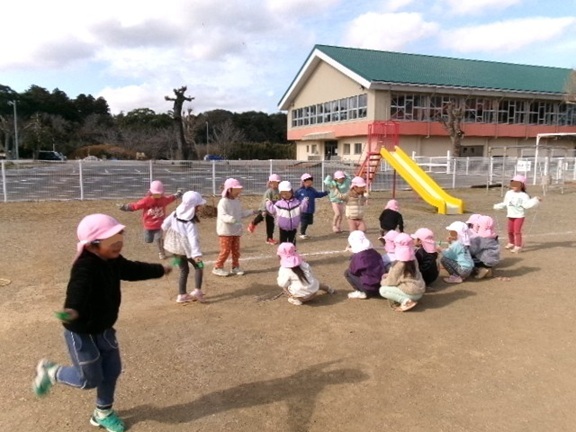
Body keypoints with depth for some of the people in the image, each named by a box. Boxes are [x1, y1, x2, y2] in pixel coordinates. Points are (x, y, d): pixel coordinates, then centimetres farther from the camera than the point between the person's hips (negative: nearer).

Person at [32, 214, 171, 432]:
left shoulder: (113, 261, -4)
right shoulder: (85, 267, -31)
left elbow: (133, 270, 15)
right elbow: (78, 290, -50)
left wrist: (160, 270, 28)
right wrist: (73, 311, -72)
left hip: (104, 329, 8)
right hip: (81, 332, -8)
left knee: (112, 370, 15)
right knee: (90, 379, 4)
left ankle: (103, 413, 38)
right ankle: (50, 372, 30)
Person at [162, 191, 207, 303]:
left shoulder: (175, 213, -5)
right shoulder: (190, 223, -25)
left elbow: (165, 224, 5)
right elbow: (193, 239, -37)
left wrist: (167, 232, 28)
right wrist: (196, 253, -47)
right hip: (186, 249, -7)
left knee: (184, 270, 16)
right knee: (199, 266, 7)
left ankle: (182, 295, 17)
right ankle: (197, 290, -7)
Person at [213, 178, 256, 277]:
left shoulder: (237, 201, 9)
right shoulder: (223, 202, -16)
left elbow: (242, 213, 18)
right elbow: (222, 216, -27)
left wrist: (252, 212, 12)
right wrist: (232, 219, -43)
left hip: (236, 231, 7)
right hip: (225, 231, -7)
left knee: (236, 250, 11)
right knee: (225, 250, -5)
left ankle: (235, 267, 23)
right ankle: (217, 268, 7)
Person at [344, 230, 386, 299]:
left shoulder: (357, 256, -12)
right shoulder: (375, 252, 8)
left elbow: (352, 270, -2)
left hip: (369, 288, -8)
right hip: (380, 286, 8)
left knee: (347, 273, 5)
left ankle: (362, 293, 1)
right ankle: (374, 291, 16)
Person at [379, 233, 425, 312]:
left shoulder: (400, 263, -19)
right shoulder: (412, 259, 3)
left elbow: (391, 281, -10)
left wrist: (383, 281, 11)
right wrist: (386, 276, 12)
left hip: (412, 293, -8)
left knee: (383, 290, -4)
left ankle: (406, 301, -13)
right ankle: (408, 299, 8)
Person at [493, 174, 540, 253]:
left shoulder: (524, 196, -9)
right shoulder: (508, 194, 7)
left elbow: (527, 204, -19)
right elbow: (505, 203, 18)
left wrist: (535, 200, -29)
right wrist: (497, 206, 21)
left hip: (519, 216, -6)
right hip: (510, 215, 6)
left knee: (517, 231, -10)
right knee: (510, 231, 15)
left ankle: (518, 246, -5)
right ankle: (511, 243, 34)